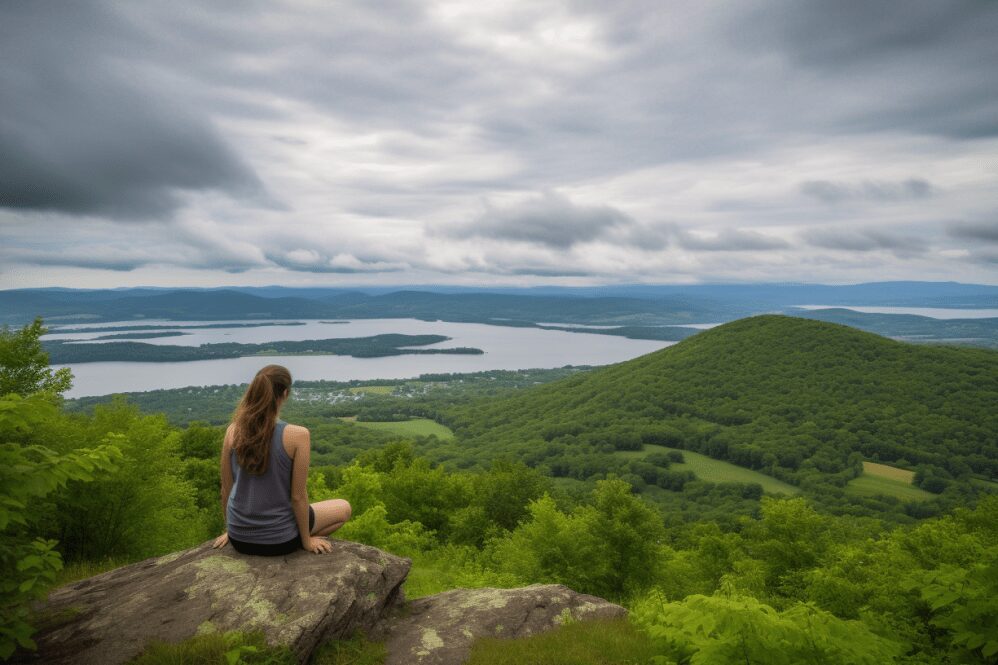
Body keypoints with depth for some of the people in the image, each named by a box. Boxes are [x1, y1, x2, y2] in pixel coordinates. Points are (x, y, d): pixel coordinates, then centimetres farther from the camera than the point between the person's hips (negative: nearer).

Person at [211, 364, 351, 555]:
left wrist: (230, 530, 18)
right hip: (278, 539, -6)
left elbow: (226, 488, 2)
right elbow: (298, 496, -15)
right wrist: (307, 541, 0)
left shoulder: (233, 431, -8)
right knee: (343, 508, 20)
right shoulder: (297, 435, -21)